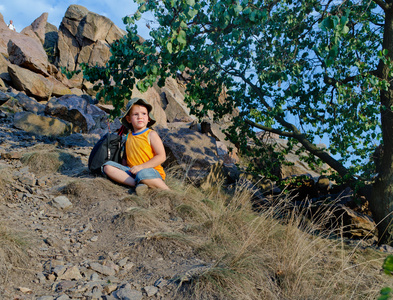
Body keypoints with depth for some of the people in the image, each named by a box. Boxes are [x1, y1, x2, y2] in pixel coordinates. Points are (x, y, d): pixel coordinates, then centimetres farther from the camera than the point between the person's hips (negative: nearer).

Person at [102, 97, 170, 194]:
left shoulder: (151, 134, 0)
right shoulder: (129, 137, 16)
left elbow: (161, 156, -9)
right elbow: (125, 157, 28)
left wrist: (141, 166, -16)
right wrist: (125, 169, 6)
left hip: (152, 172, -6)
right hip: (132, 172, 7)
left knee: (143, 174, -41)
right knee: (107, 166, -12)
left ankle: (166, 190, -19)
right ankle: (137, 184, -26)